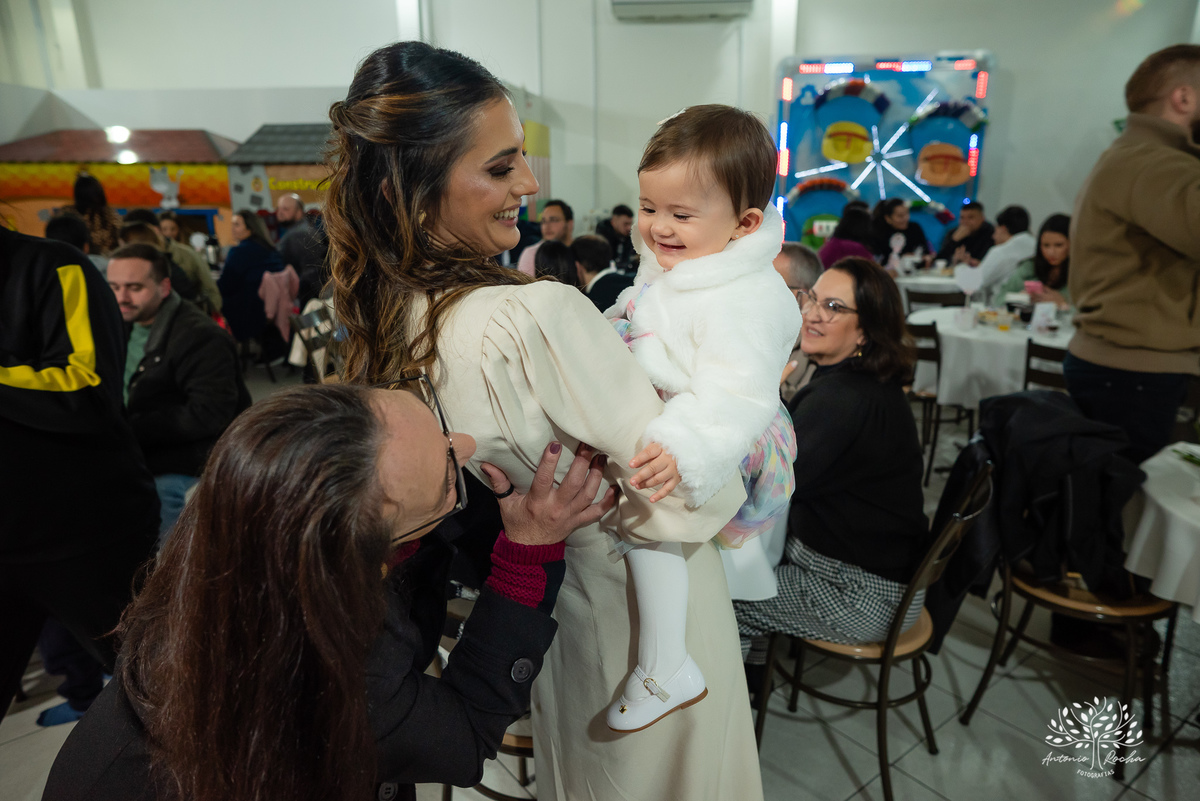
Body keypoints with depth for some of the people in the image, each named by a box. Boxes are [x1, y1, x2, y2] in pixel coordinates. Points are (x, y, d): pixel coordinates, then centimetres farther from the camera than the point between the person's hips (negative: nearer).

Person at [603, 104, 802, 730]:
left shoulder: (743, 303, -28)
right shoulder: (673, 264, 3)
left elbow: (735, 395, -39)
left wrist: (684, 452, -52)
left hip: (717, 442, -10)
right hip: (662, 419, 11)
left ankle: (665, 669, -15)